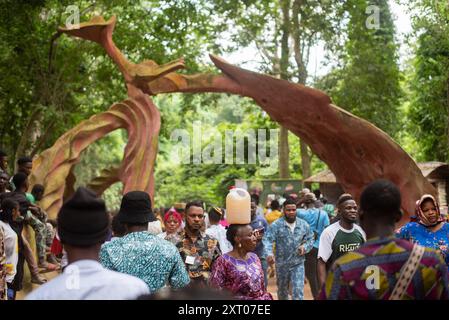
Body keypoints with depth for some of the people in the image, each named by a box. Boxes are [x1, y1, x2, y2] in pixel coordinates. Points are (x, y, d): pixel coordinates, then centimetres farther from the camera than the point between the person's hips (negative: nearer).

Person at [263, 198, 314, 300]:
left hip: (298, 264, 1)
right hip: (281, 264, -1)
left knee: (298, 291, -8)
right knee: (282, 291, 18)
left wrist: (305, 247, -11)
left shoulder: (304, 225, 1)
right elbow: (267, 240, -19)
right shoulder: (276, 225, -10)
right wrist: (269, 253, -38)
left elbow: (310, 239, 11)